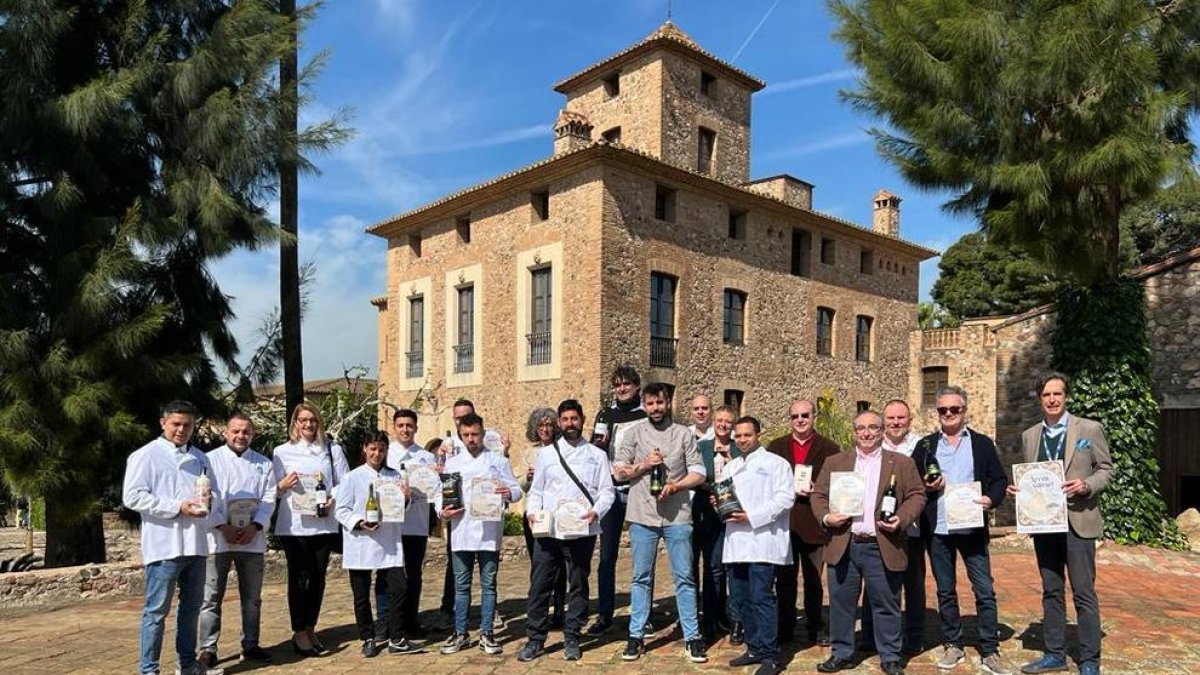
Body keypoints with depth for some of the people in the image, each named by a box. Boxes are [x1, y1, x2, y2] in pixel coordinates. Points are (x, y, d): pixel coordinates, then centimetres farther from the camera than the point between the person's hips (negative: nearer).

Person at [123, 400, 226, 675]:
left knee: (191, 607, 15)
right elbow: (133, 496, -12)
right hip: (164, 545, -6)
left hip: (196, 544, 6)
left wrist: (208, 502, -6)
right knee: (156, 610, -1)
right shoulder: (146, 455, -3)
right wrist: (177, 507, -17)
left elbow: (215, 493, 19)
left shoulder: (200, 458, 15)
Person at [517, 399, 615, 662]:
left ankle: (572, 639, 20)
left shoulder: (597, 455, 6)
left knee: (578, 586, 8)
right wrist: (532, 512, -7)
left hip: (582, 531, -1)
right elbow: (536, 490, 10)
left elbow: (606, 491, 1)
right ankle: (536, 639, 14)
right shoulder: (546, 453, 10)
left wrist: (596, 511, -17)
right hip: (547, 531, 1)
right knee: (540, 586, 3)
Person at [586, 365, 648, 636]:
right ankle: (604, 615, 11)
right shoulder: (605, 415, 7)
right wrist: (598, 446, -17)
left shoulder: (647, 415, 3)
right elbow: (594, 453, 5)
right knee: (607, 554, 2)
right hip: (611, 491, 1)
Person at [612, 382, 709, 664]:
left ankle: (692, 637, 13)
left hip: (677, 516, 0)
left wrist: (675, 486, -15)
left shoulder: (684, 434, 3)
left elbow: (698, 473, 0)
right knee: (641, 578, 8)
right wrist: (642, 465, -11)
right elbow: (618, 471, 4)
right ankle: (636, 636, 17)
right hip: (642, 516, 1)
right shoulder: (635, 433, 5)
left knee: (684, 577, 4)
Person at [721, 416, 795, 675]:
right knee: (743, 600, 10)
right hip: (736, 542, 7)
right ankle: (755, 648, 23)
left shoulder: (775, 463, -1)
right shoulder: (731, 466, 20)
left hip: (762, 541, -7)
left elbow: (785, 498, -10)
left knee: (762, 598, -8)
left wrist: (752, 517, -16)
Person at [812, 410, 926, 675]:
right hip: (843, 545, 2)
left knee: (886, 605, 8)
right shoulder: (835, 462, 10)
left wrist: (902, 519, -13)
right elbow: (819, 495, 9)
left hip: (883, 547, -1)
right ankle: (842, 653, 23)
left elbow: (916, 495, 2)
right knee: (841, 603, 9)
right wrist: (825, 517, -8)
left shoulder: (902, 463, 6)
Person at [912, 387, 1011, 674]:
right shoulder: (925, 445, 6)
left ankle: (990, 651, 12)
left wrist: (991, 499, -15)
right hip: (937, 530, 1)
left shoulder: (982, 443, 5)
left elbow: (1000, 479, 3)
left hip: (972, 529, -1)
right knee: (945, 591, 11)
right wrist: (926, 487, -13)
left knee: (985, 591, 1)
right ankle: (952, 646, 23)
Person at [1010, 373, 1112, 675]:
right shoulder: (1029, 436, 9)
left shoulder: (1090, 429, -2)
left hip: (1078, 520, -4)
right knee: (1051, 591, 12)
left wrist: (1086, 485, -18)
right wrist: (1018, 488, -5)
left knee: (1083, 592, 0)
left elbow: (1106, 469, 0)